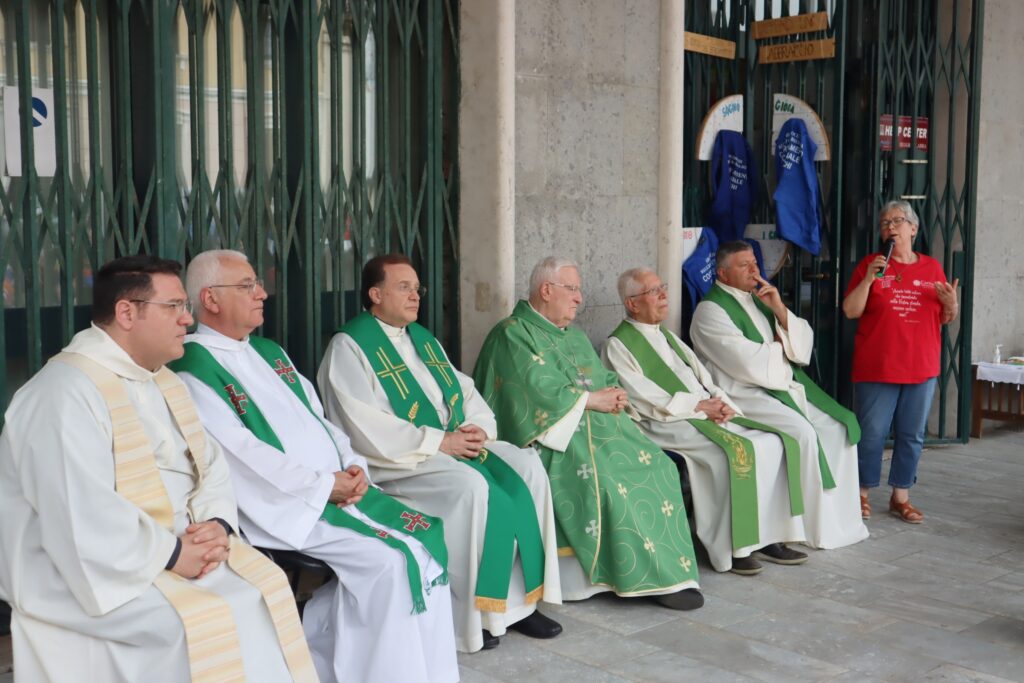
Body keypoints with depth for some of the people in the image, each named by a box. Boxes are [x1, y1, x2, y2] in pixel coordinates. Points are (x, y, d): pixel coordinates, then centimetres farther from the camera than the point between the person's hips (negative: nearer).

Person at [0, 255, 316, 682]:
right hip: (93, 568, -8)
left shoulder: (164, 382, 11)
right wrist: (170, 554, -20)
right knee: (210, 623, -23)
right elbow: (82, 518, -27)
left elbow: (209, 465, 11)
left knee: (266, 589, -7)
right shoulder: (67, 392, -19)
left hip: (180, 547, 8)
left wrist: (217, 524, -8)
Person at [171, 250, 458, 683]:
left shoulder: (269, 352, 20)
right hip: (283, 502, -8)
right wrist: (324, 484, -17)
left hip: (338, 487, 8)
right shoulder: (194, 368, -7)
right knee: (390, 560, -22)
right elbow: (240, 453, -16)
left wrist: (351, 466, -1)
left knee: (425, 537, -8)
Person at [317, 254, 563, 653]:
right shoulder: (349, 347, -6)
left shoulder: (422, 338, 19)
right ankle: (469, 614, -17)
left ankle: (518, 600, -9)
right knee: (472, 488, -31)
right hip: (398, 458, -7)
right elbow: (367, 429, -17)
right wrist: (437, 441, -20)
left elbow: (466, 391, 16)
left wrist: (479, 426, -6)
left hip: (454, 445, 8)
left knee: (525, 468, -13)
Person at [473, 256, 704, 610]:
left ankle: (666, 574, -12)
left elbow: (608, 379, 20)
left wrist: (614, 395, -4)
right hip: (552, 434, -8)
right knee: (601, 476, -31)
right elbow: (540, 392, -16)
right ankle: (640, 575, -21)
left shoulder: (575, 336, 24)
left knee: (656, 466, -11)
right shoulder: (513, 335, -4)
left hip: (596, 424, 8)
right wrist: (592, 399, -10)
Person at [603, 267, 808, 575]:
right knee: (735, 451, -30)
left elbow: (704, 378, 20)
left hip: (708, 415, 8)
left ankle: (766, 537, -7)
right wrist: (700, 405, -14)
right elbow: (646, 400, -11)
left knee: (773, 442, -11)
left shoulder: (668, 337, 23)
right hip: (666, 424, -8)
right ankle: (729, 549, -21)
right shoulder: (618, 345, -1)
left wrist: (721, 402, -3)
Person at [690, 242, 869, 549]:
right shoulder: (711, 310, -8)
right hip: (743, 394, -8)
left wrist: (779, 310, -6)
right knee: (803, 432, -27)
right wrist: (780, 347, 0)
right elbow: (749, 363, -19)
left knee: (840, 426, -7)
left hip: (784, 385, 8)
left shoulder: (760, 299, 16)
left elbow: (804, 344, 8)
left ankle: (842, 520, -2)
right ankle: (819, 529, -15)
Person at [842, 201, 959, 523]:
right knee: (871, 433, 0)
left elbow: (945, 319, 13)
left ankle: (900, 497, 19)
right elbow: (850, 311, -6)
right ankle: (862, 494, 13)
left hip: (921, 369, 3)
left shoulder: (932, 267, 9)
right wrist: (869, 279, -18)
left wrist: (951, 303, -8)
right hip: (876, 368, -3)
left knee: (912, 435, 8)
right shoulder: (870, 264, 1)